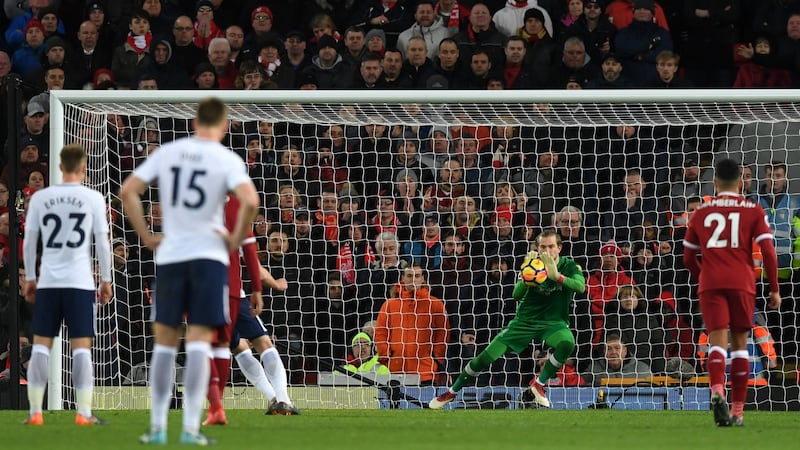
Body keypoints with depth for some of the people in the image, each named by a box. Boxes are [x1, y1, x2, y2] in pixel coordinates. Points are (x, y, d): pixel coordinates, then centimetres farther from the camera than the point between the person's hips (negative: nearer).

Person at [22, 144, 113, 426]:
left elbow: (29, 242, 8)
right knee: (81, 347, 0)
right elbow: (102, 243, 1)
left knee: (41, 345, 6)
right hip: (80, 282, -2)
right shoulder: (93, 199, 0)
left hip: (47, 282, 2)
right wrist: (106, 280, 9)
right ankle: (84, 413, -4)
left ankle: (35, 412, 2)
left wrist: (29, 279, 17)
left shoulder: (39, 198, 5)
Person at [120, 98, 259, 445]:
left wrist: (146, 236, 7)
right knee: (199, 342, -3)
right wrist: (236, 239, -6)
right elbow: (250, 201, -21)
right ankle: (191, 427, -9)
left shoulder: (167, 152, 5)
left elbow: (128, 191, 2)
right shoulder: (227, 159, -5)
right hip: (209, 254, -3)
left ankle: (157, 426, 10)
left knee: (164, 341, 11)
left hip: (169, 255, 3)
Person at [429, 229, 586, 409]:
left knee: (567, 344, -36)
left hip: (553, 321, -1)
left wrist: (557, 276, -43)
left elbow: (581, 286, -29)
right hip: (525, 320, 1)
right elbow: (517, 295, -20)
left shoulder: (569, 266, -10)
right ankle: (451, 392, 14)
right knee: (486, 357, -7)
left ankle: (538, 384, -13)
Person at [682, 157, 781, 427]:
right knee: (739, 342, 10)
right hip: (742, 283, 0)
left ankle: (717, 392, -36)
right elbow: (768, 251, -2)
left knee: (718, 340, -7)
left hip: (710, 284, 0)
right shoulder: (753, 211, 6)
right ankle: (737, 411, 9)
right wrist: (774, 289, 4)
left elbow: (688, 257, 17)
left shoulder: (701, 213, 12)